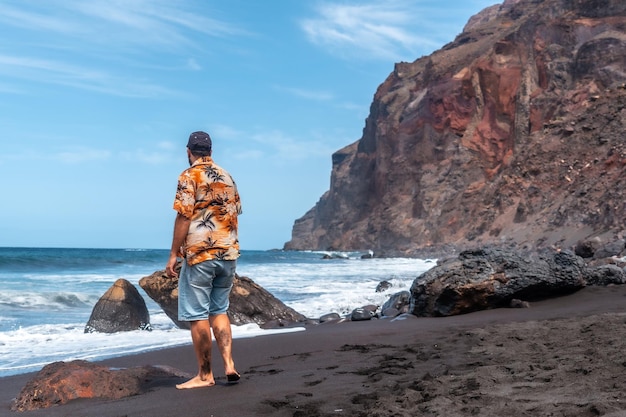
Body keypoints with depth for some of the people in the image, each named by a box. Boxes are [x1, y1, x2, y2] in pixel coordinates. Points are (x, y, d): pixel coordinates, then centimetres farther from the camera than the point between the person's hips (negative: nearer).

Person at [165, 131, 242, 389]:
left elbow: (184, 217, -13)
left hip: (199, 254, -7)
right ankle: (229, 365, 8)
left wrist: (173, 255, -8)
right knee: (219, 310, 16)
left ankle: (205, 375, 6)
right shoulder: (227, 178, 13)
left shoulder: (190, 176, -7)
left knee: (198, 315, 1)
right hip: (228, 253, 7)